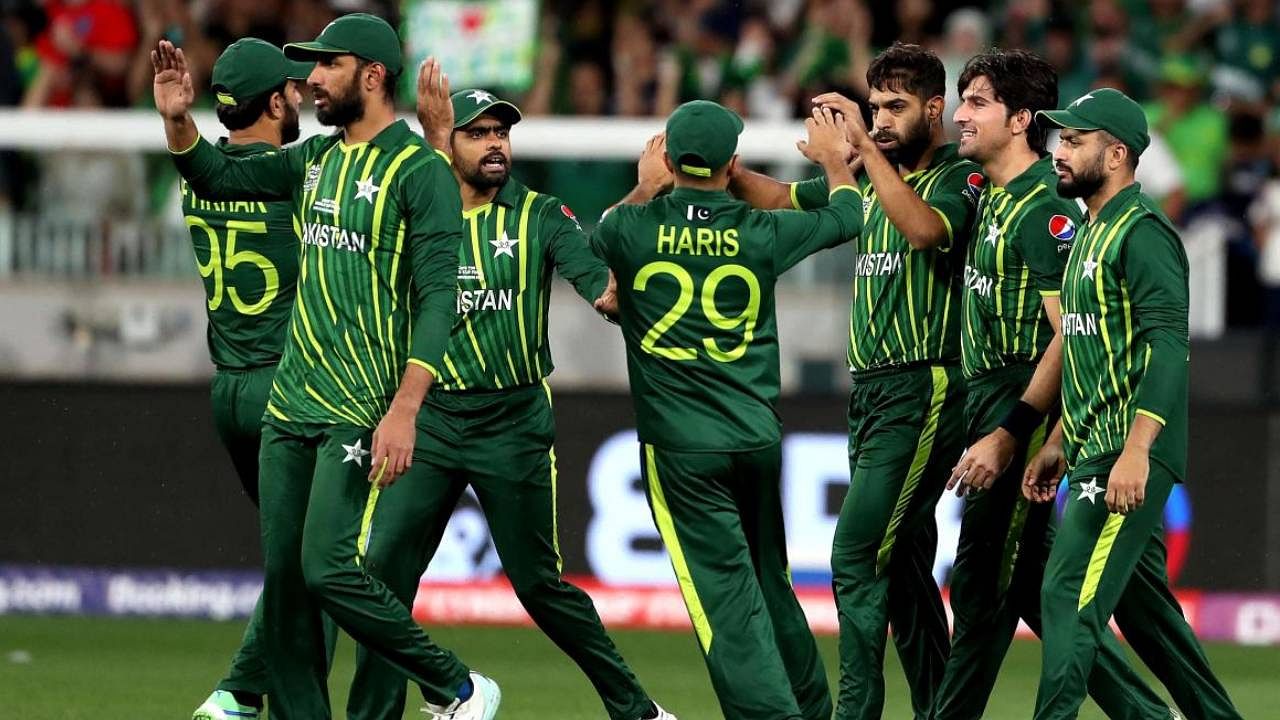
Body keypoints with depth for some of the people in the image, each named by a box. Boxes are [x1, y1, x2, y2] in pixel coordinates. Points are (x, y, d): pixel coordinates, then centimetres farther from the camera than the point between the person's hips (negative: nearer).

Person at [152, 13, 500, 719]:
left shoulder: (420, 170, -9)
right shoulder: (316, 158, 14)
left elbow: (436, 297, -15)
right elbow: (219, 178, 23)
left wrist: (404, 409, -23)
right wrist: (177, 120, 2)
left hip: (360, 414, -8)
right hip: (288, 408, 8)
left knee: (328, 569, -17)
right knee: (282, 581, 5)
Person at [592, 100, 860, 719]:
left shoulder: (635, 228, -6)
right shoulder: (761, 233, -1)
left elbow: (592, 242, 19)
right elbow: (847, 215, 18)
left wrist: (644, 189, 30)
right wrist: (833, 160, 37)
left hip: (681, 447, -3)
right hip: (758, 437, 3)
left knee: (726, 596, -6)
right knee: (771, 582, 19)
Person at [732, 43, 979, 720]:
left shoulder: (960, 177, -6)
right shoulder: (874, 179, 16)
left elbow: (923, 229, -27)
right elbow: (779, 199, 20)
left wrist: (866, 147, -25)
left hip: (924, 391, -8)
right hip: (872, 388, 8)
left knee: (856, 555, -15)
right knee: (903, 562, 11)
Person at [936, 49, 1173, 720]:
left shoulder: (1046, 211, -15)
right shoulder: (987, 197, 13)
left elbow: (1069, 337, -20)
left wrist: (1007, 436, -23)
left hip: (1024, 405, -10)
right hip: (986, 399, 10)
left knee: (981, 583, -5)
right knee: (1032, 583, 12)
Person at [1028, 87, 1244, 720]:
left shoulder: (1142, 233, -12)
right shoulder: (1090, 235, 19)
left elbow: (1168, 346, -22)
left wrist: (1136, 450, -30)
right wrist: (1057, 444, 21)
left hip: (1130, 455, -10)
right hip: (1093, 453, 10)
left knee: (1069, 597, -15)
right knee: (1143, 606, 14)